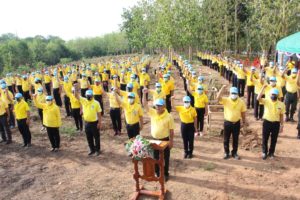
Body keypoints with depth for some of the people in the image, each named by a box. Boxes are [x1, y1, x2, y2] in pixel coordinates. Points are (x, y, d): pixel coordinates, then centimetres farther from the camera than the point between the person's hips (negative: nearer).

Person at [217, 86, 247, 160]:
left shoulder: (241, 102, -2)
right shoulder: (225, 100, -7)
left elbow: (243, 113, 7)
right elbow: (218, 97, -26)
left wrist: (244, 122, 11)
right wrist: (222, 88, -29)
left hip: (236, 123, 1)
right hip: (227, 122, -1)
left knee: (235, 139, 12)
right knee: (226, 139, 9)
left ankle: (234, 153, 28)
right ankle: (226, 153, 24)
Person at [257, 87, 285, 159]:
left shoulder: (281, 104, -3)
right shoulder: (266, 101, -7)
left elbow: (281, 115, 4)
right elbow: (258, 98, -27)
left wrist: (282, 125, 4)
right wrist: (263, 88, -28)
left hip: (276, 123, 1)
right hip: (267, 122, -1)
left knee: (274, 140, 14)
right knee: (265, 139, 9)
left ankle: (271, 153, 34)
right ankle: (264, 152, 29)